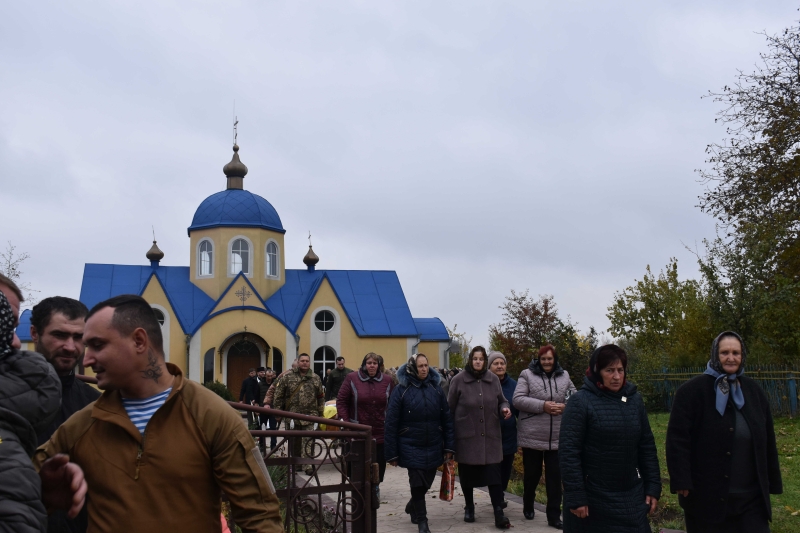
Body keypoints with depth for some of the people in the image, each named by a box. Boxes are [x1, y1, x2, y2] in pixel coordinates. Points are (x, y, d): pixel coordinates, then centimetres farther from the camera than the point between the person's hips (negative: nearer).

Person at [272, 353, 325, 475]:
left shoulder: (315, 378, 6)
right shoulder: (288, 377, 0)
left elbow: (320, 397, 13)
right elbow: (279, 394, 2)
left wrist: (320, 413, 11)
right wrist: (278, 410, 1)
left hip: (309, 416, 0)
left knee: (307, 442, -8)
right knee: (293, 442, 11)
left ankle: (308, 465, -6)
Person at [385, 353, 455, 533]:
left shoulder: (436, 388, 2)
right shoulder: (401, 390, -8)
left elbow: (447, 419, 5)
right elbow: (391, 424, -8)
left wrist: (449, 446, 0)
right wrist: (392, 453, -9)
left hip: (433, 447, 4)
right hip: (411, 447, -4)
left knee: (426, 482, 16)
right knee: (417, 484, -2)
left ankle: (412, 506, 44)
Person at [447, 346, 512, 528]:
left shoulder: (493, 379, 5)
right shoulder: (458, 380, -4)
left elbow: (501, 401, 16)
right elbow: (450, 408, 0)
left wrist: (504, 409, -9)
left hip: (490, 436, 2)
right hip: (466, 436, -2)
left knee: (494, 475, -3)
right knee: (467, 475, 9)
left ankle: (499, 513, -1)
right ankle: (469, 508, 27)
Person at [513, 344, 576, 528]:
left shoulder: (564, 376, 7)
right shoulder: (527, 375, -4)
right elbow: (518, 399, -12)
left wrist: (565, 406, -13)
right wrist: (543, 405, -20)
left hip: (557, 438, 2)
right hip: (532, 437, -2)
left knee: (555, 477, 4)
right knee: (532, 474, 12)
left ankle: (554, 516, 12)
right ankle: (528, 506, 34)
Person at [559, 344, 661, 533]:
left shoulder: (635, 400, 6)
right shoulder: (580, 401, -10)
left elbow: (647, 447, 10)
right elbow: (568, 452, -13)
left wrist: (653, 487, 5)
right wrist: (576, 497, -16)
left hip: (631, 498, 4)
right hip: (592, 499, -4)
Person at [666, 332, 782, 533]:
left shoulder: (753, 391, 9)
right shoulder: (692, 390, -9)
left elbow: (767, 441, 13)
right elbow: (678, 439, -13)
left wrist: (772, 483, 12)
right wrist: (681, 482, -18)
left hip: (751, 497, 4)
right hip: (706, 495, -4)